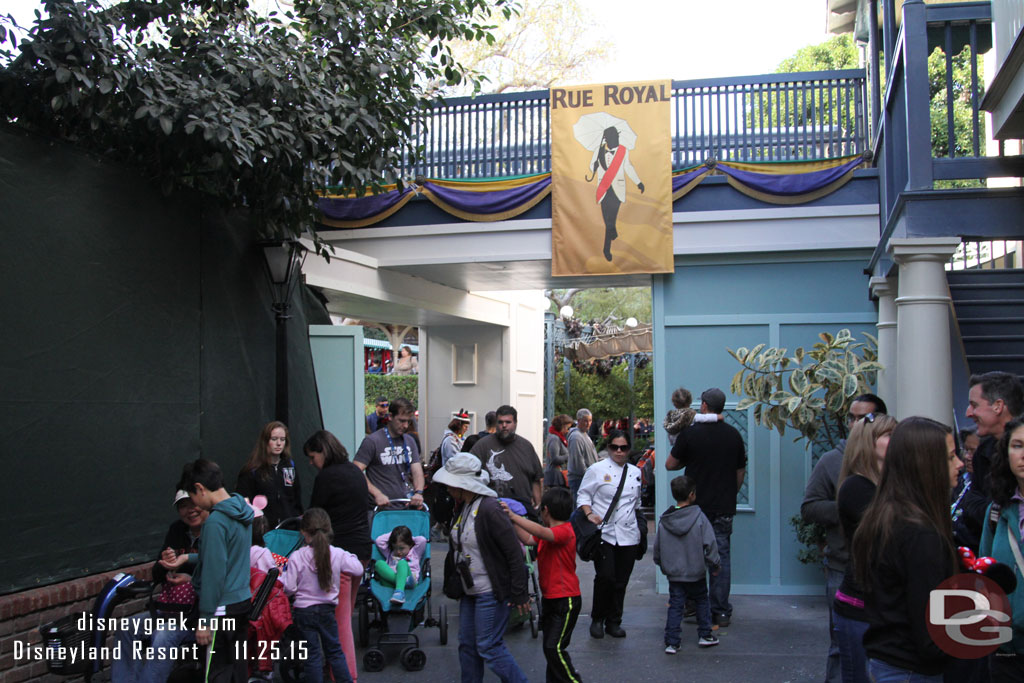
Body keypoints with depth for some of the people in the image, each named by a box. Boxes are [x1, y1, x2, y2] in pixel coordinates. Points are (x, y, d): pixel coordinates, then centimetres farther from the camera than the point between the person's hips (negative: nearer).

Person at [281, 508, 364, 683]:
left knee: (312, 654, 8)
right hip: (327, 609, 2)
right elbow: (358, 570, -3)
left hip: (303, 611, -2)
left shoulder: (296, 557, -15)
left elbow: (290, 588, -13)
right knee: (334, 650, 17)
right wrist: (351, 557, 14)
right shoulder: (338, 554, -11)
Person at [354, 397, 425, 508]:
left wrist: (418, 492, -14)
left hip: (406, 504, 5)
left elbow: (417, 470, 7)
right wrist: (377, 494, -21)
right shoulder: (372, 441, -6)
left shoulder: (410, 441, 13)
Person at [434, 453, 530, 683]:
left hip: (491, 593, -9)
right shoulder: (463, 508, 7)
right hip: (470, 591, 9)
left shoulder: (489, 510, -22)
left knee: (489, 647, -4)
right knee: (467, 645, 14)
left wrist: (519, 594, -19)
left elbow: (514, 554, -22)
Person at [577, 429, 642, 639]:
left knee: (621, 581, 5)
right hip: (604, 533, -4)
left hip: (628, 535, 4)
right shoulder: (597, 470, 1)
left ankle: (614, 622, 20)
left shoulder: (635, 472, 15)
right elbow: (583, 495, 3)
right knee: (605, 577, -14)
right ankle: (597, 619, 7)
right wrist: (589, 514, -14)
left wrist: (640, 527, 23)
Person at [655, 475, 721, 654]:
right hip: (696, 572, -2)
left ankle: (671, 642, 3)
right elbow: (710, 544, -12)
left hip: (674, 574, 2)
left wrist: (662, 565, 20)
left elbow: (657, 547, 5)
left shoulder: (664, 521, -2)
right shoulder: (699, 518, -13)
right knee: (702, 602, 18)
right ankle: (705, 635, 24)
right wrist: (714, 565, 2)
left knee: (675, 606, 7)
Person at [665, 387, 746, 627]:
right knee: (721, 556, 7)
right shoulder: (733, 434, 2)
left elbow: (670, 464, 0)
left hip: (697, 506, -3)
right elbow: (741, 472, 10)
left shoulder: (690, 433, -9)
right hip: (725, 507, 3)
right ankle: (721, 612, 8)